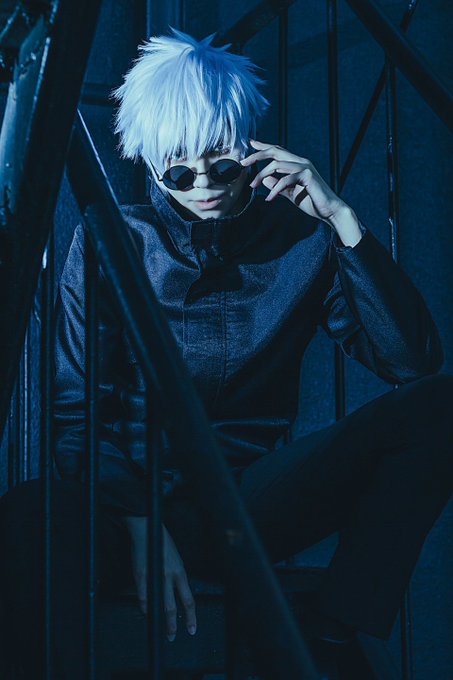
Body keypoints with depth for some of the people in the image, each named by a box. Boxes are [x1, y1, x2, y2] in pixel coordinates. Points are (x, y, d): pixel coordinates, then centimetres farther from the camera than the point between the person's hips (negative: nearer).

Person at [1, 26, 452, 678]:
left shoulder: (302, 240, 5)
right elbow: (78, 409, -5)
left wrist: (343, 222, -12)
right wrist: (141, 523, -21)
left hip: (259, 500, 3)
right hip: (135, 504, -2)